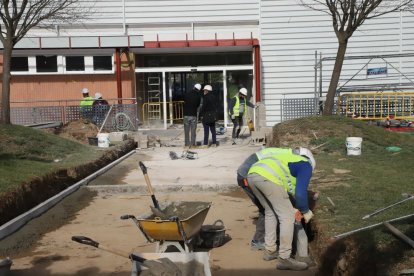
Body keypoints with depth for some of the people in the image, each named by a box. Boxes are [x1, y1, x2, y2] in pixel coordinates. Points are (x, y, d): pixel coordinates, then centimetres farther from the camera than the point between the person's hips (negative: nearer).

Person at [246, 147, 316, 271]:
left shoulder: (290, 159, 39)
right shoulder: (306, 165, 16)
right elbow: (300, 193, 3)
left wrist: (293, 208, 45)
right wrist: (306, 212, 18)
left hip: (252, 174, 9)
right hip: (268, 177, -9)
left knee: (270, 212, 26)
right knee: (287, 217, 4)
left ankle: (269, 251, 33)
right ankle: (284, 259, 9)